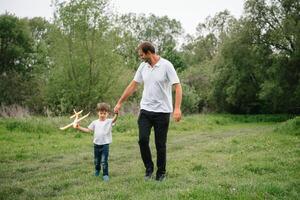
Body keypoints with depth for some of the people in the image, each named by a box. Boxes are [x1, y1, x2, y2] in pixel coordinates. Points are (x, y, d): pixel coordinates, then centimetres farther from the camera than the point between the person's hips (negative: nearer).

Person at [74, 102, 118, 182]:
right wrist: (79, 127, 4)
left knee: (104, 161, -8)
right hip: (96, 144, 4)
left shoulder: (109, 121, -6)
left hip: (105, 144, -4)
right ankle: (97, 170, 45)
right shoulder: (95, 122, 6)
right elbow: (88, 130, 11)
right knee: (96, 161, 19)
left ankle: (105, 174, 4)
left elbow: (114, 119, -26)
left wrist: (116, 113, -46)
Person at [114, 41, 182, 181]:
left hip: (162, 112, -4)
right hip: (145, 110, 4)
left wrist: (177, 108, -24)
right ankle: (149, 168, 14)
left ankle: (161, 173, 20)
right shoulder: (143, 66, 6)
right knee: (142, 139, -6)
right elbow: (133, 86, 13)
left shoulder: (166, 65, -11)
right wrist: (119, 103, 14)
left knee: (160, 144, 4)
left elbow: (177, 87, -14)